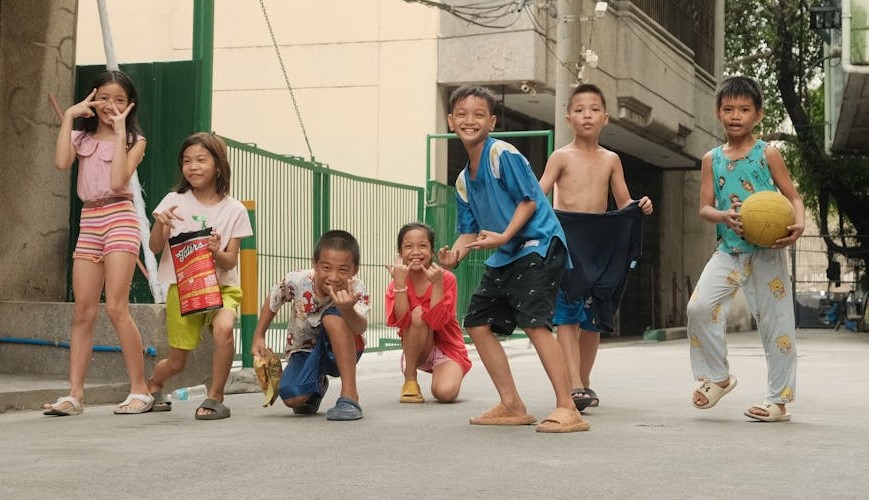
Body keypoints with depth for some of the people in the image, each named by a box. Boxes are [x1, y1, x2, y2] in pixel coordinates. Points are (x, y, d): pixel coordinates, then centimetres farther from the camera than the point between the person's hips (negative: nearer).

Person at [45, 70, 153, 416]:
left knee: (116, 308, -13)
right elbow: (61, 163, -9)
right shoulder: (81, 137, 13)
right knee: (82, 313, 1)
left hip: (120, 221, -4)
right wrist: (68, 117, -3)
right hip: (88, 223, 4)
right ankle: (75, 394, 1)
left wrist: (119, 131, -10)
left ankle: (140, 390, -6)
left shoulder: (134, 140, 4)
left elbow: (118, 181, -13)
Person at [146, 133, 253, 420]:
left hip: (221, 286, 0)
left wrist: (217, 253, -26)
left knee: (223, 328, -34)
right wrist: (160, 224, -22)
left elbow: (230, 261, -4)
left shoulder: (234, 210, -2)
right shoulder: (175, 201, 0)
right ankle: (152, 385, 42)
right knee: (176, 363, 5)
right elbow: (155, 248, -2)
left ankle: (215, 397, -15)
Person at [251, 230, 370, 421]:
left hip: (340, 353, -2)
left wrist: (348, 310, -67)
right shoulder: (297, 281, -23)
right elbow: (272, 301, 1)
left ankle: (350, 396, -27)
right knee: (292, 398, -23)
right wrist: (258, 337, -3)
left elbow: (361, 329, -47)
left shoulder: (356, 290, -28)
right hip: (305, 350, 3)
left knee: (333, 317, -34)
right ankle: (316, 385, 19)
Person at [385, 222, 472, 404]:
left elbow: (437, 322, -25)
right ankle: (410, 382, -15)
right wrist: (400, 283, -30)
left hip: (447, 349, -1)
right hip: (417, 352, 1)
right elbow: (400, 321, -25)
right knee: (418, 314, -30)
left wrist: (437, 284, -33)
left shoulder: (446, 278, -14)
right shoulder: (396, 284, -7)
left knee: (445, 392, -30)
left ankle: (439, 376, 11)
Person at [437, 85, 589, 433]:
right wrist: (455, 255, -7)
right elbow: (469, 230, 14)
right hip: (504, 257, 10)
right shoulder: (463, 180, 14)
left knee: (534, 322, -22)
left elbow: (529, 199, -13)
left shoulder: (503, 154, -10)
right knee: (477, 322, 8)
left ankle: (567, 409, -20)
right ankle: (512, 406, 16)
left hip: (537, 245, -10)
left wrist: (504, 236, -24)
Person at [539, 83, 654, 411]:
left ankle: (584, 382, 20)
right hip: (566, 239, -4)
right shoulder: (562, 157, 2)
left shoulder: (610, 160, 13)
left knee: (592, 316, 8)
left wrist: (641, 207, -5)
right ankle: (574, 385, -18)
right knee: (567, 313, -13)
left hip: (599, 242, 4)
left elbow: (623, 204, 16)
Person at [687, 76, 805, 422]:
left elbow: (793, 197, 0)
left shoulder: (767, 154, 0)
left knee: (775, 322, 1)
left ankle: (779, 401, 12)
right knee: (699, 307, -14)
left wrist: (798, 225, -21)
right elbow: (705, 207, 5)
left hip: (766, 251, -3)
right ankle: (717, 377, 6)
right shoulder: (712, 159, 9)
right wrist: (724, 217, -18)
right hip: (729, 249, 3)